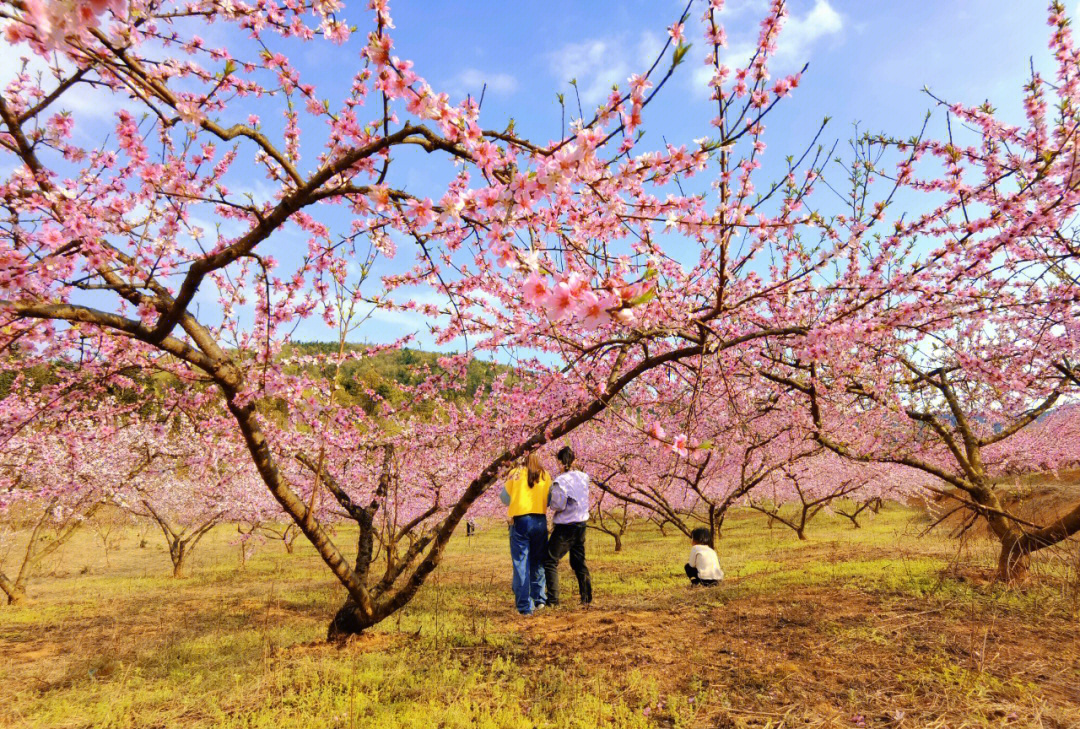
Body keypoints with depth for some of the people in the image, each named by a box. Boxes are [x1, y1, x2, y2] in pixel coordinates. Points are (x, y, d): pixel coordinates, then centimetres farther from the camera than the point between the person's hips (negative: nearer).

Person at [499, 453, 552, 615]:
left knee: (521, 564, 1)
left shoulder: (515, 474, 6)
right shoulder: (545, 476, 9)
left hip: (520, 521, -2)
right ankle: (539, 599, 23)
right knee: (537, 563, 17)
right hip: (540, 521, 2)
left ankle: (524, 606, -1)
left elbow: (504, 497, 8)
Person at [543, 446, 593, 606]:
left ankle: (553, 598, -1)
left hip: (565, 526, -7)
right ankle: (587, 597, 20)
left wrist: (548, 500, 0)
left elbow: (558, 505, -19)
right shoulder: (584, 477, 1)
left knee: (550, 561, 2)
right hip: (581, 524, 7)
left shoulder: (560, 481, -19)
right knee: (579, 562, 18)